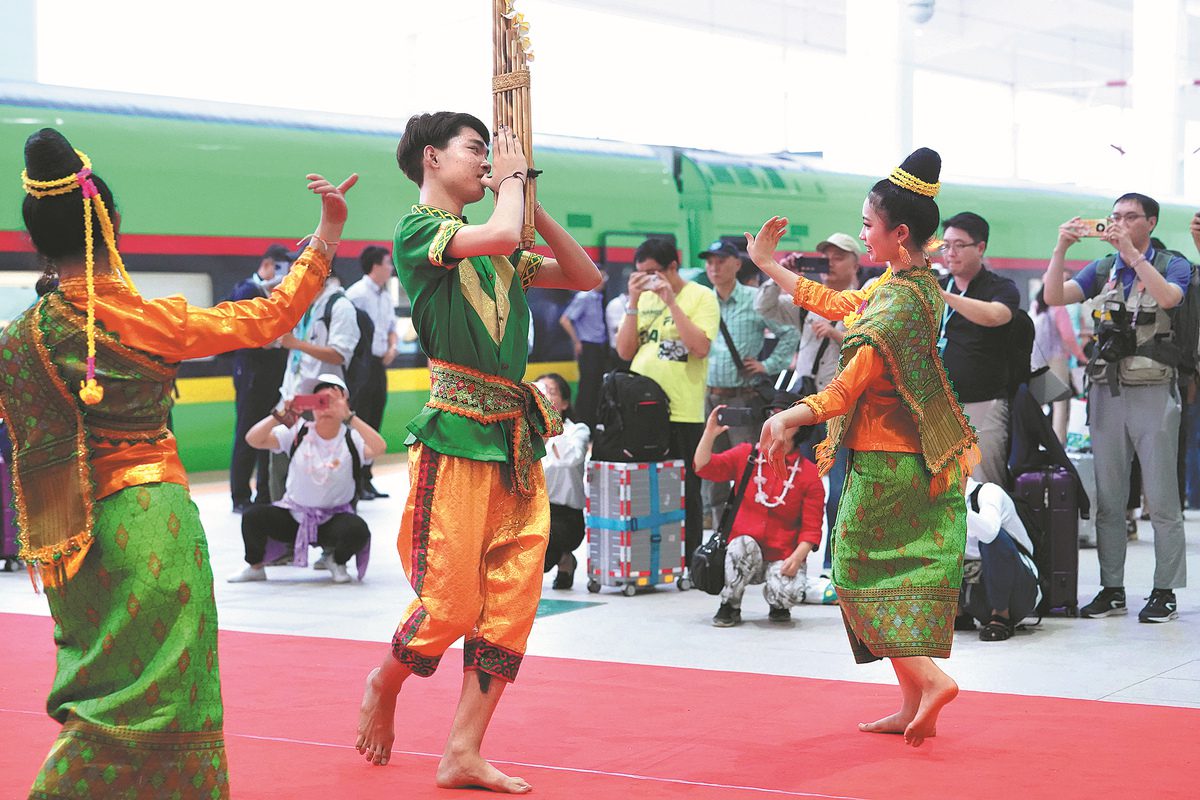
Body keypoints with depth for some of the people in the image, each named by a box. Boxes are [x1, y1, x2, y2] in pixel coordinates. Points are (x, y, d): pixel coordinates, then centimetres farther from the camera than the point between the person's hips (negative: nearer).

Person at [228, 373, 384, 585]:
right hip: (294, 516, 1)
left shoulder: (351, 440, -9)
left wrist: (349, 416, -35)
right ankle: (255, 567, 8)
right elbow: (253, 439, -14)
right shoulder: (297, 433, -5)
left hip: (335, 518, -1)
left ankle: (337, 563, 4)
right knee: (252, 517, -22)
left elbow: (379, 448, -31)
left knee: (358, 530, -32)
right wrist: (280, 415, -29)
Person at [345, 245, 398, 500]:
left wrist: (392, 346, 4)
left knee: (373, 423, 13)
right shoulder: (357, 293, -15)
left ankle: (366, 480, 21)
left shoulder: (386, 296, 13)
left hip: (380, 364, 9)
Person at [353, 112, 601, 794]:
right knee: (452, 602, -4)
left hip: (518, 434, 7)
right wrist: (513, 180, -2)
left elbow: (587, 277, 18)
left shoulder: (497, 247, 17)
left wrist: (530, 203, 10)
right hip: (458, 429, -7)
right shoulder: (418, 228, -4)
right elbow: (500, 236, -22)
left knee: (512, 598, 2)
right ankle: (384, 685, 26)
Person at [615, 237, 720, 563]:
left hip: (683, 412, -5)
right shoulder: (643, 299, 12)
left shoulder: (701, 297, -2)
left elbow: (700, 347, -16)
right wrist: (633, 302, -4)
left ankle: (688, 564, 10)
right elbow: (625, 351, 5)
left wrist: (670, 302, -15)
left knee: (685, 492, 3)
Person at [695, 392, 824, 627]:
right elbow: (704, 468, -5)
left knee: (788, 594, -30)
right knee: (743, 544, -34)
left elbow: (812, 528, -5)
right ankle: (730, 606, -10)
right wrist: (710, 433, -19)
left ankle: (778, 606, 11)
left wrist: (797, 558, -21)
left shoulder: (808, 473, -2)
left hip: (783, 558, -1)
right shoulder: (745, 455, 5)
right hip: (743, 560, 1)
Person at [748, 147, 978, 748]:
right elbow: (838, 305, 21)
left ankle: (927, 680, -12)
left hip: (883, 461, -9)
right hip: (920, 457, 9)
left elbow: (848, 390, -23)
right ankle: (913, 705, 13)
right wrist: (768, 267, 26)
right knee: (910, 569, 11)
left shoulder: (898, 302, -20)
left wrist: (787, 419, -18)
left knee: (861, 570, 1)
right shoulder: (919, 284, 9)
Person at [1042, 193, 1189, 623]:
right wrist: (1061, 249, -14)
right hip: (1106, 391, 4)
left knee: (1162, 498, -2)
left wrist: (1132, 252, -25)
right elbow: (1054, 296, -1)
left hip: (1154, 391, -4)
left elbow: (1169, 297, -20)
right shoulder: (1101, 269, 14)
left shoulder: (1172, 265, 3)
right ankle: (1111, 589, 12)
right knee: (1107, 499, 6)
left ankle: (1165, 592, 2)